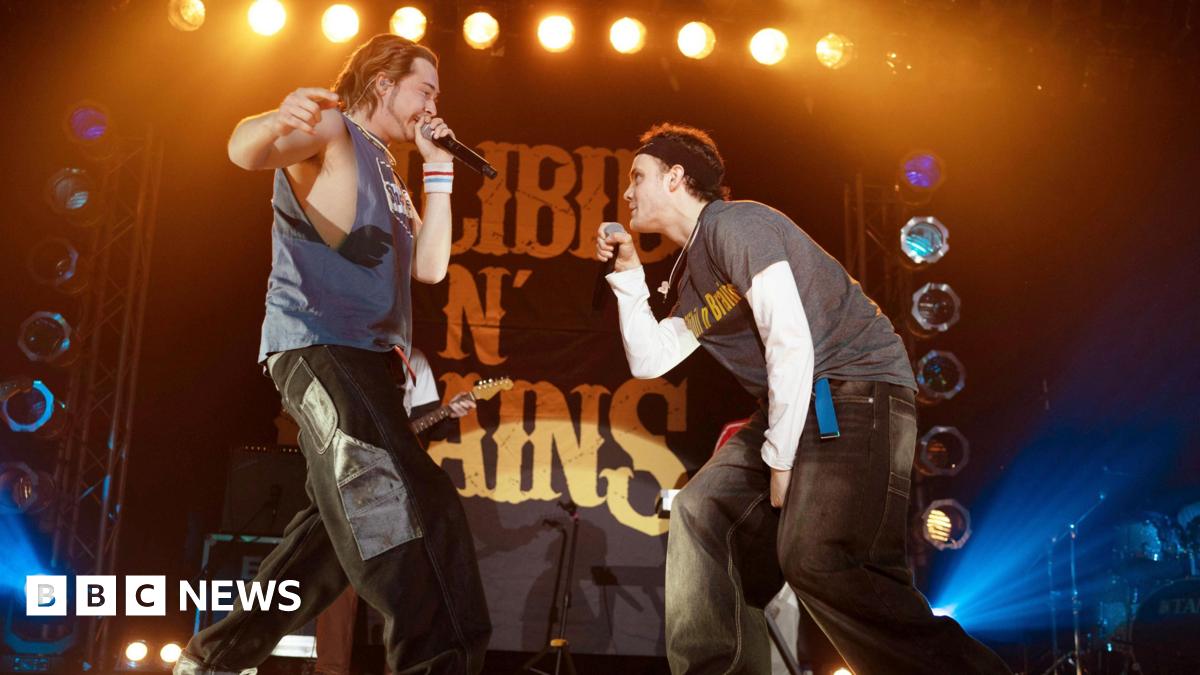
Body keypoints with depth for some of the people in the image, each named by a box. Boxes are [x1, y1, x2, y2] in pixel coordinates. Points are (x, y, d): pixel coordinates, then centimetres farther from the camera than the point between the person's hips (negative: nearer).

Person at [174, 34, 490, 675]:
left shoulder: (387, 175, 27)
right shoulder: (332, 131, 2)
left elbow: (429, 266, 17)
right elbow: (245, 151, -20)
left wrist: (438, 170, 14)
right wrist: (275, 123, -43)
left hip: (364, 356, 10)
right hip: (318, 345, -10)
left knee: (348, 522, 14)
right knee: (418, 512, -27)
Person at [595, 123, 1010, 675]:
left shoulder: (733, 223, -10)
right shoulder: (689, 273, 18)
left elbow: (790, 340, -19)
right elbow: (650, 361, 16)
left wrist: (781, 460, -15)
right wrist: (629, 273, 13)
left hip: (860, 386, -10)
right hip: (792, 403, 10)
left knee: (817, 557, -27)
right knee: (701, 513, 4)